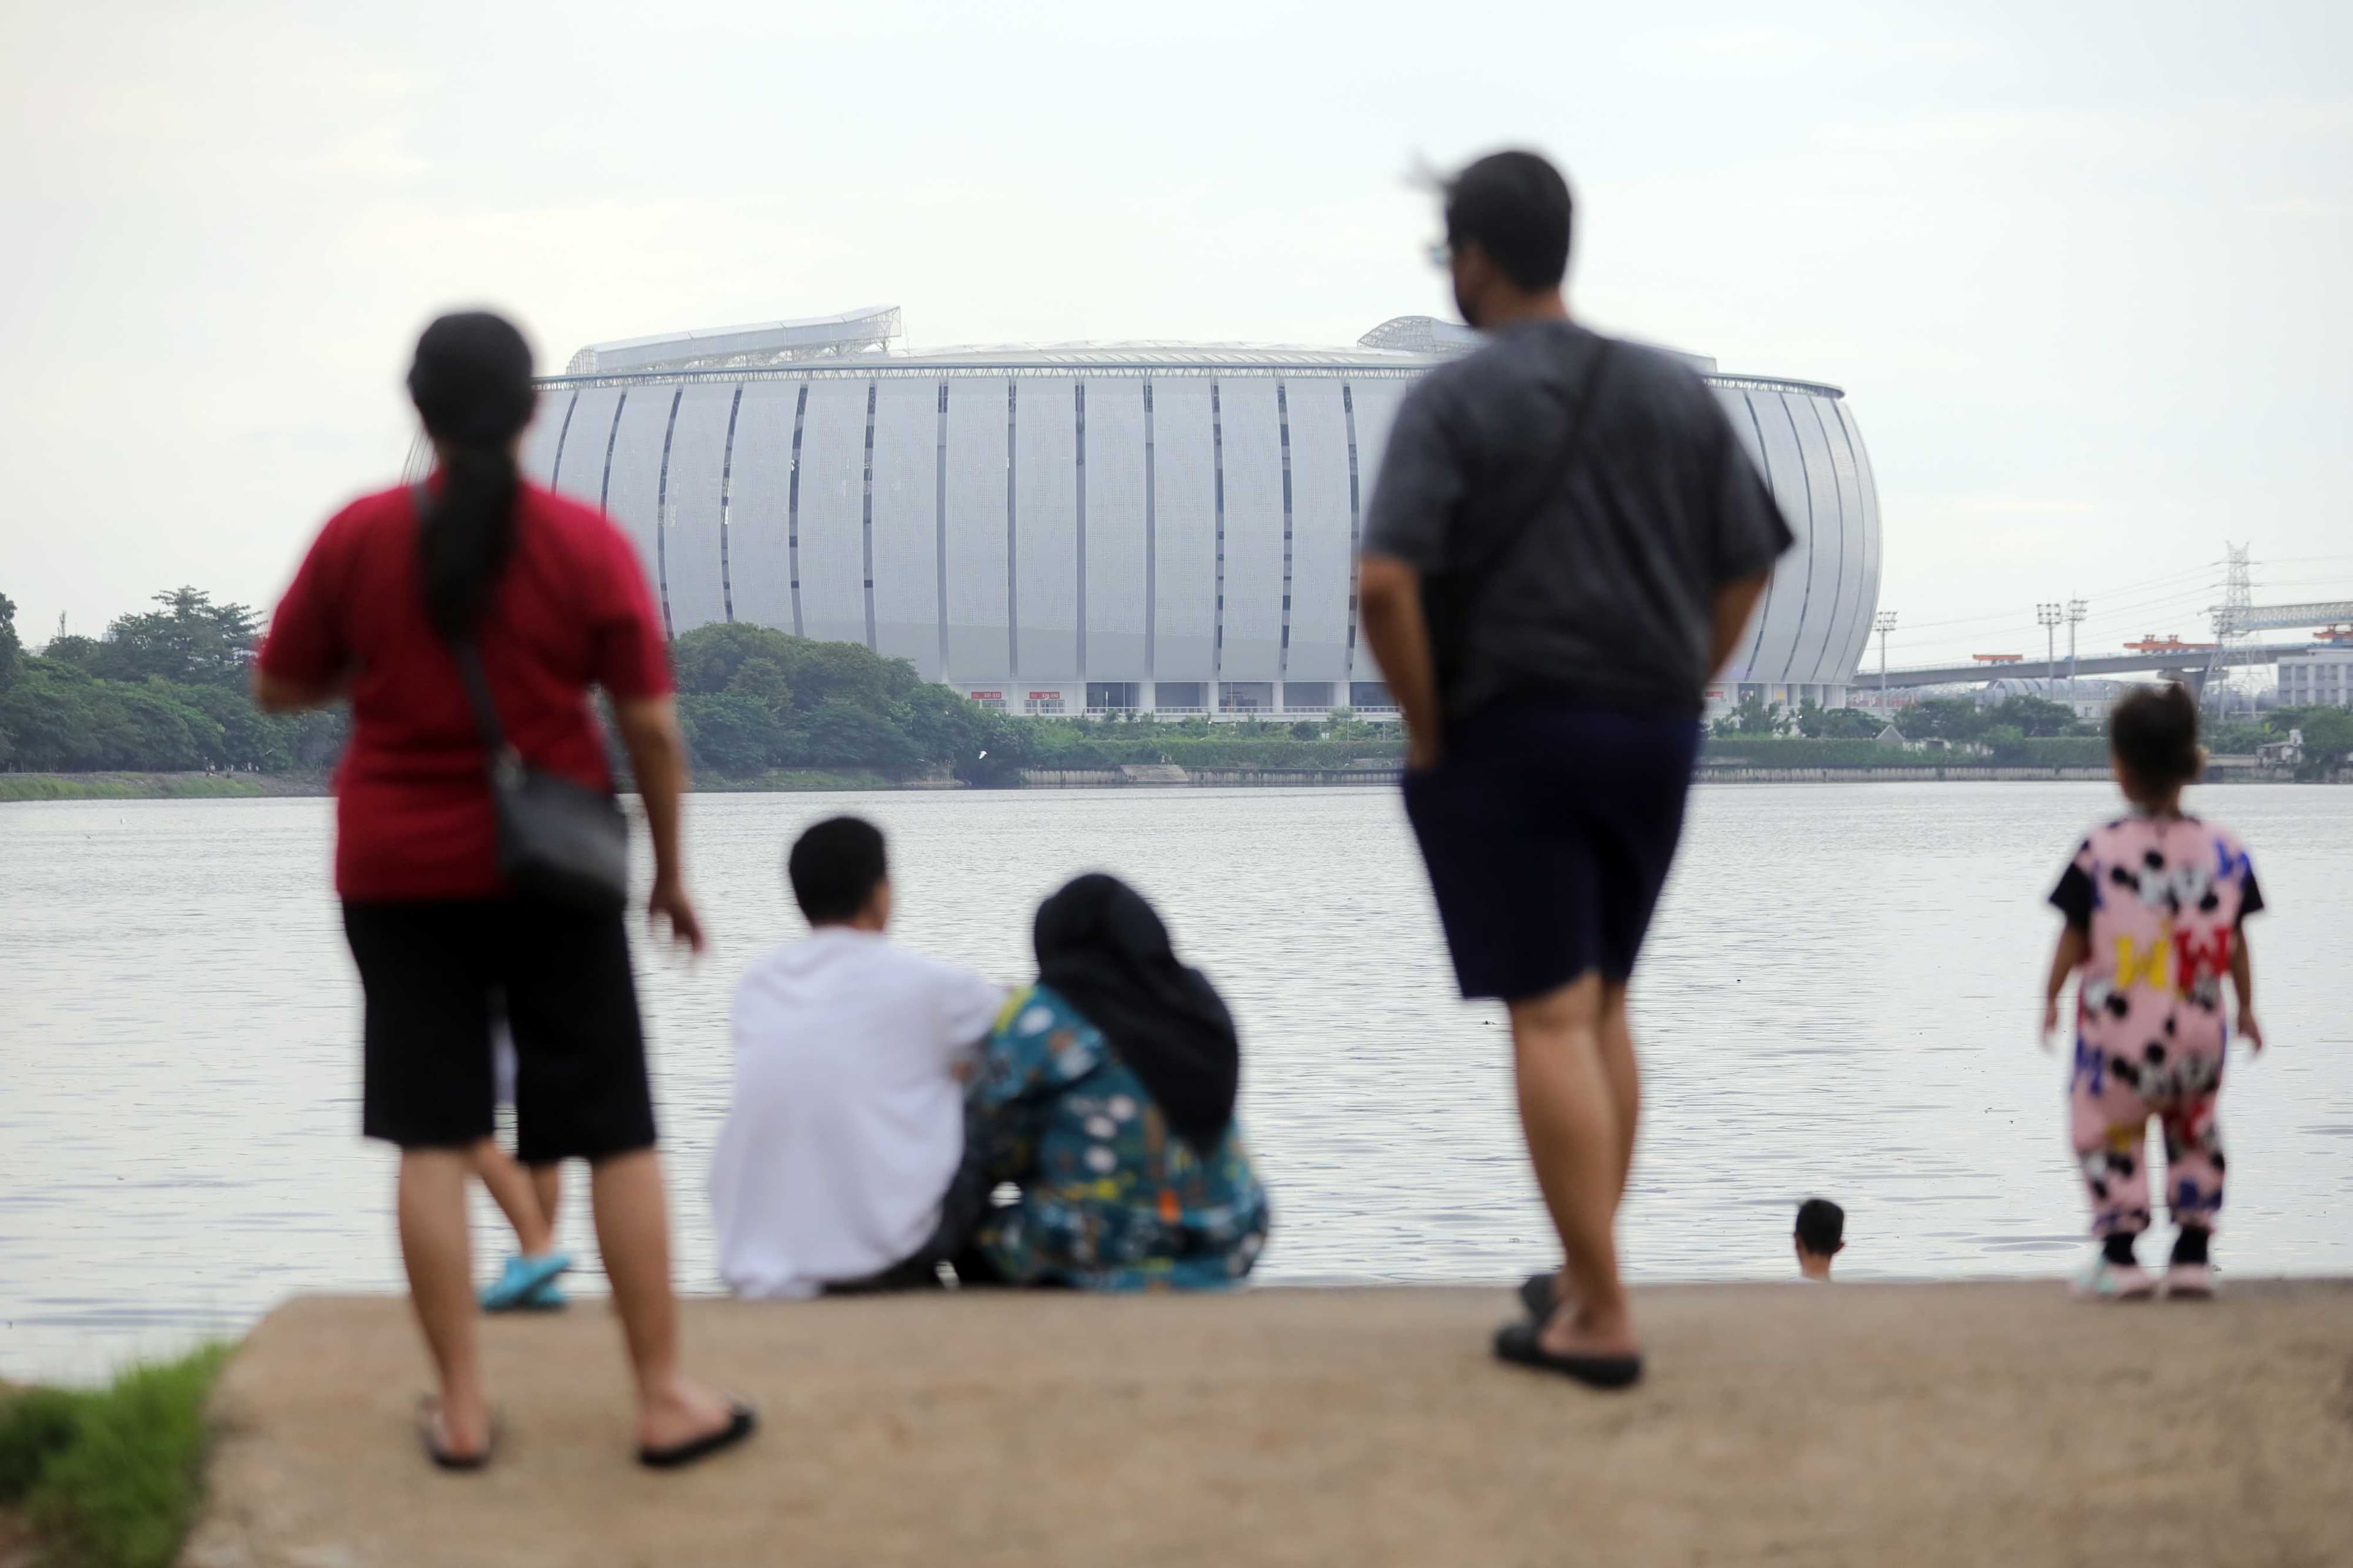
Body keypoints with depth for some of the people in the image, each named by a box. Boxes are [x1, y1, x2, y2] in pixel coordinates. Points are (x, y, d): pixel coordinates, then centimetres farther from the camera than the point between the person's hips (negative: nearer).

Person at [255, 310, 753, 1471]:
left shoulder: (358, 537, -4)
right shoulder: (587, 544, -7)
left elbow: (278, 689, 5)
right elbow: (652, 728, -7)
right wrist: (671, 870, 5)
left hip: (398, 873, 1)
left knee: (432, 1138, 4)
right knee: (617, 1136, 5)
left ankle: (461, 1408, 5)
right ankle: (665, 1397, 7)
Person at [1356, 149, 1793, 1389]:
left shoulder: (1453, 400, -8)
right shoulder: (1675, 392, 8)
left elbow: (1386, 581, -20)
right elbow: (1746, 568, 8)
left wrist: (1426, 728, -9)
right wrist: (1676, 701, 13)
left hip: (1509, 733, -5)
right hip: (1651, 739, 6)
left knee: (1551, 1018, -5)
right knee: (1602, 1003, 18)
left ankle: (1601, 1321, -7)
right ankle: (1584, 1277, 24)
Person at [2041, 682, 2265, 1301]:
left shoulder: (2101, 851, -11)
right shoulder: (2225, 850, -4)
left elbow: (2074, 937, -4)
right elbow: (2236, 943, 4)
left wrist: (2051, 997, 11)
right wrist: (2246, 1007, 17)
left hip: (2117, 1034, -3)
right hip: (2199, 1036, 3)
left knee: (2109, 1133, 14)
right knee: (2195, 1133, 23)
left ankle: (2121, 1257, 8)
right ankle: (2193, 1256, 20)